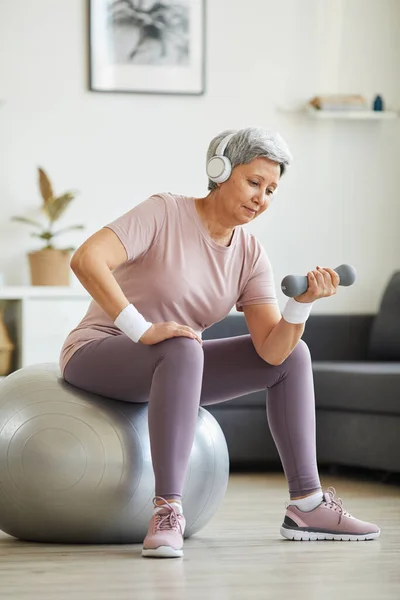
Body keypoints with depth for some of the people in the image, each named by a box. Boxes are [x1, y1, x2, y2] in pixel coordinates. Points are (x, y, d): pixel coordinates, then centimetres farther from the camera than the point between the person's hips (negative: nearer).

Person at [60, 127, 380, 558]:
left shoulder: (250, 255, 0)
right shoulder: (164, 213, -17)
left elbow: (272, 349, -9)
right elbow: (85, 260, -32)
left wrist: (303, 301, -26)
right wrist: (143, 330, -35)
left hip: (170, 367, 7)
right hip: (96, 356, -7)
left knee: (293, 355, 1)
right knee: (183, 350, -39)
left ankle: (306, 504, -1)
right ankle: (167, 510, -37)